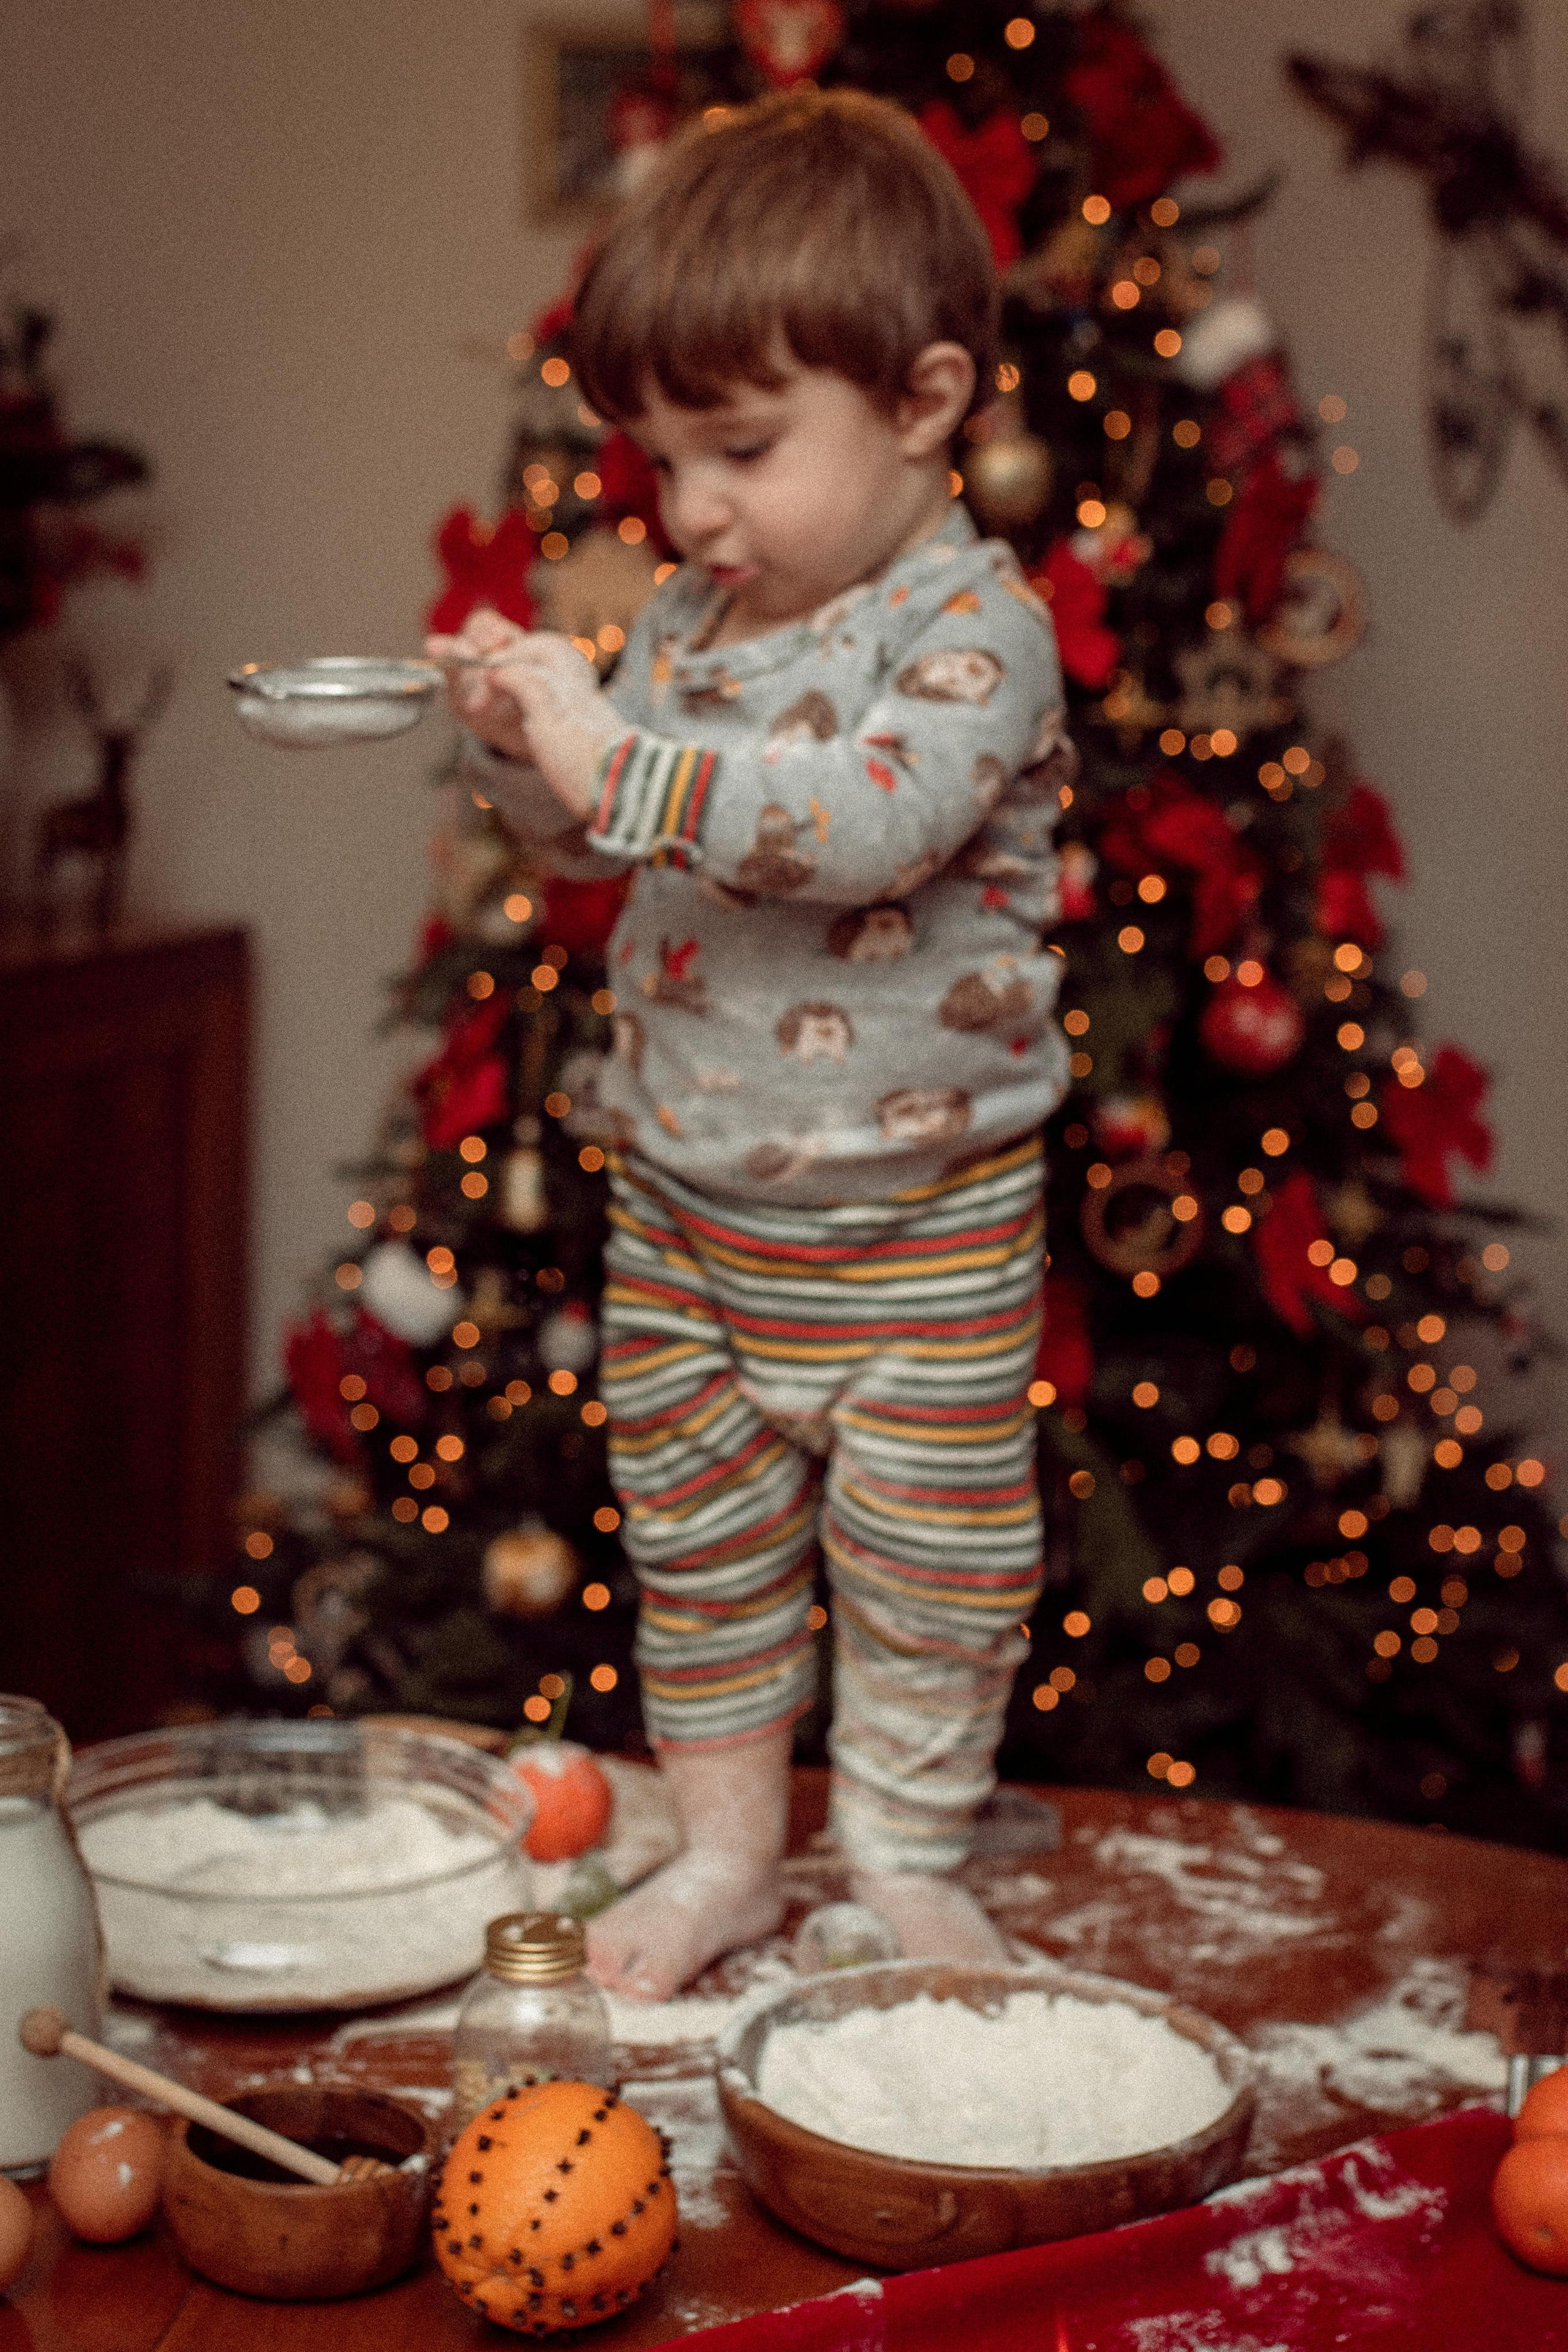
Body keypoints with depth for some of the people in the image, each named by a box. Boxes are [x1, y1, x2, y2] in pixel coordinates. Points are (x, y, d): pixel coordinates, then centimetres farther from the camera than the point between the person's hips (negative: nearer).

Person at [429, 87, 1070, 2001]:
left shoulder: (972, 625, -18)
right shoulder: (689, 618, 4)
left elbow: (868, 820, -34)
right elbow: (596, 842, 11)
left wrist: (618, 756, -35)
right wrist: (525, 738, -9)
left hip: (918, 1217, -6)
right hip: (682, 1199, 6)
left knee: (927, 1554, 8)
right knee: (698, 1536, 16)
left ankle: (903, 1858, 27)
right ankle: (725, 1845, 32)